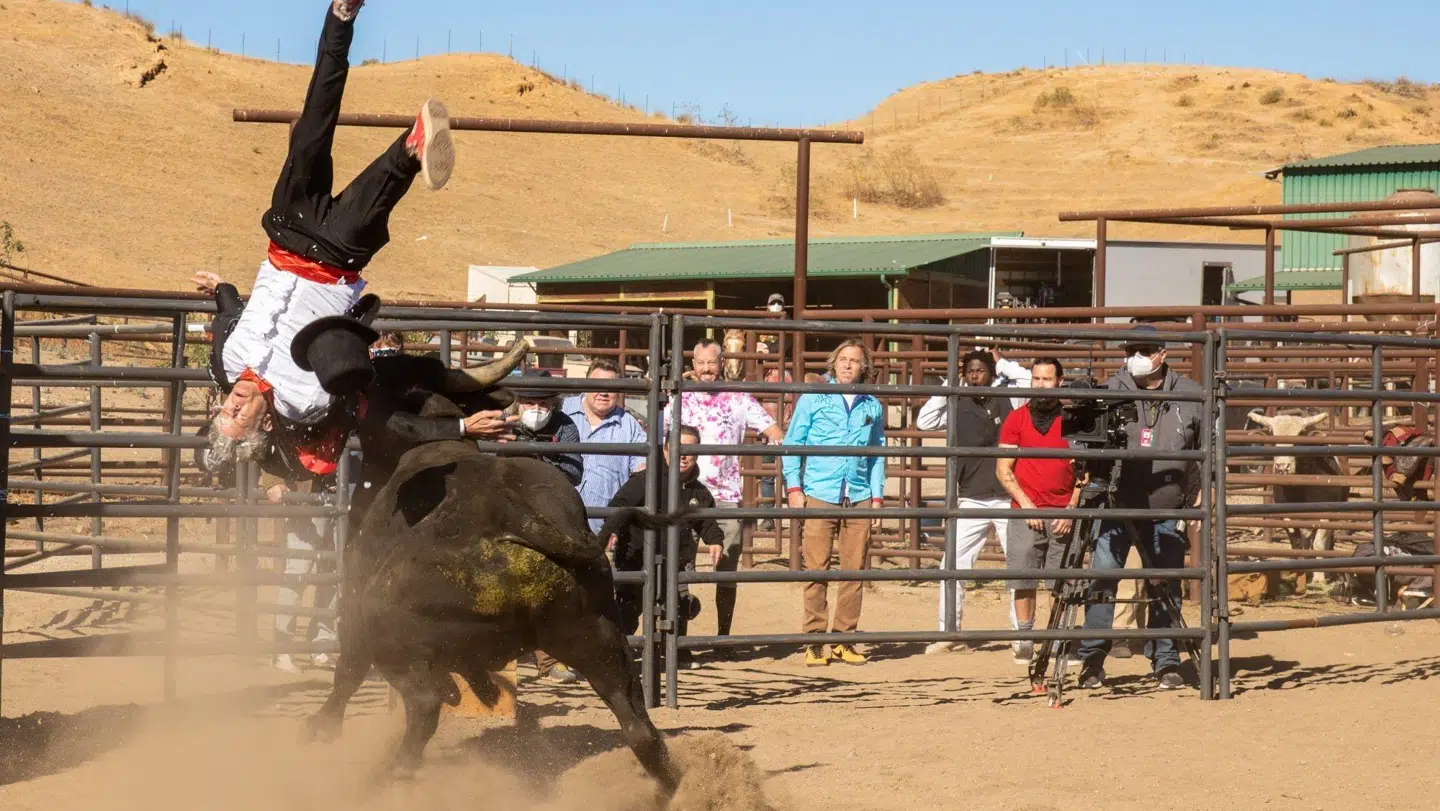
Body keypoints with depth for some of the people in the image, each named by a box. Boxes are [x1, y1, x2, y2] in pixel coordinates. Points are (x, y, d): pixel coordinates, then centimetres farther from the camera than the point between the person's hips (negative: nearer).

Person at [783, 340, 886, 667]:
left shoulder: (872, 406, 14)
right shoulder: (812, 399, 6)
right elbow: (792, 443, 7)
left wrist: (877, 494, 11)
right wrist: (793, 487, -3)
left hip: (859, 499, 3)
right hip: (819, 496, -3)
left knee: (854, 571, 2)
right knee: (816, 570, -5)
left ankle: (844, 640, 9)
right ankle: (814, 641, -1)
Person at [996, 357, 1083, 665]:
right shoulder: (1017, 419, 7)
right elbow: (1003, 469, 4)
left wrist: (1072, 509, -3)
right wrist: (1026, 503, -7)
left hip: (1063, 516, 0)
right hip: (1025, 513, 0)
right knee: (1024, 582, -2)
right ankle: (1024, 640, 4)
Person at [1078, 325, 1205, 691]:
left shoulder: (1190, 396, 4)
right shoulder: (1110, 391, 0)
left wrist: (1202, 495, 6)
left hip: (1165, 512, 1)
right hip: (1116, 507, -1)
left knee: (1166, 588, 5)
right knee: (1102, 580, -7)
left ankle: (1166, 662, 15)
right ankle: (1092, 660, 0)